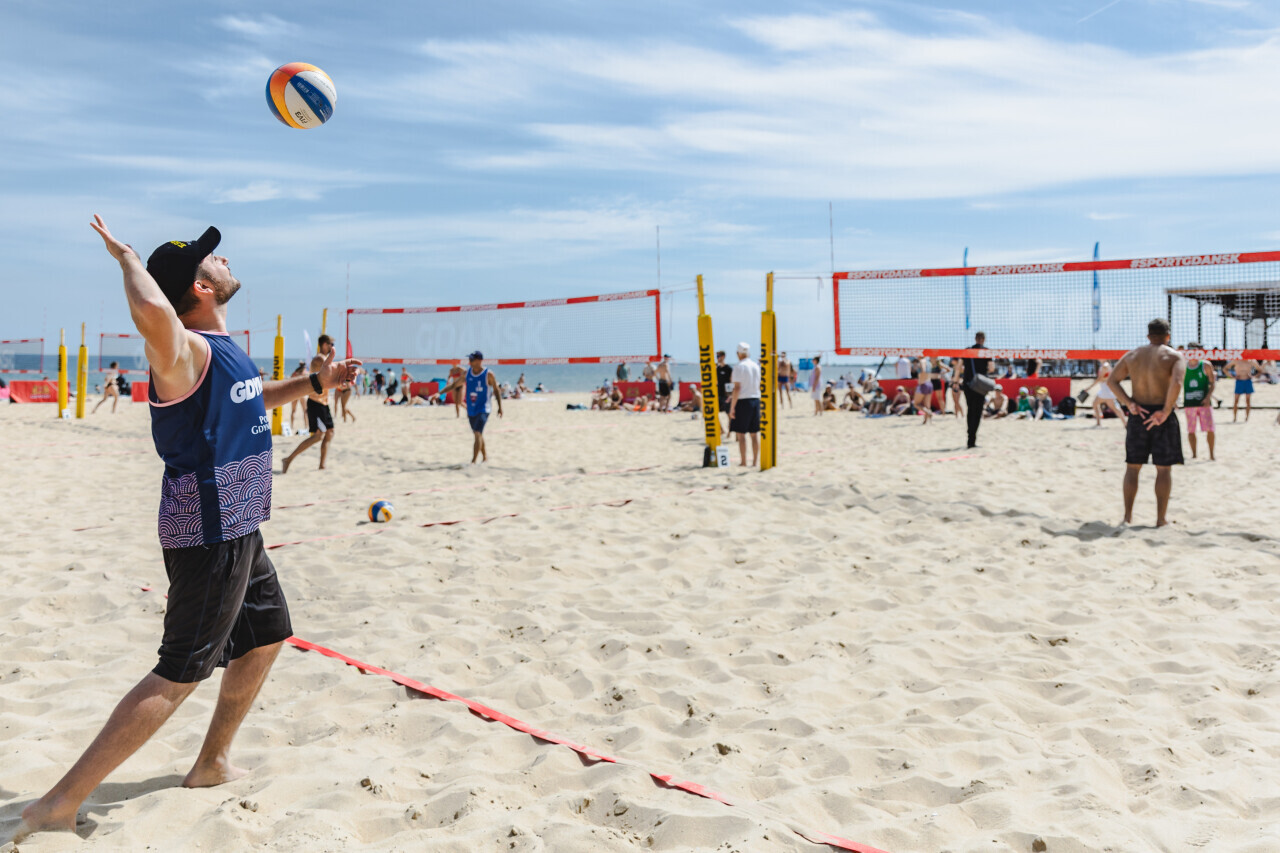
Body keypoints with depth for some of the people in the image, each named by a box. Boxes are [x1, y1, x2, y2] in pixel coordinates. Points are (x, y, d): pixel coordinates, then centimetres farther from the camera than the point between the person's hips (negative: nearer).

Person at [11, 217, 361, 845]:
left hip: (235, 529, 10)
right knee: (180, 674, -6)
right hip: (209, 534, -10)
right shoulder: (185, 350, -19)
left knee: (267, 636, 22)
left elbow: (248, 402, 32)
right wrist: (126, 256, -27)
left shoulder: (222, 348, 11)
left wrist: (313, 383, 26)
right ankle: (60, 804, 2)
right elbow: (152, 313, -45)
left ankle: (211, 765, 35)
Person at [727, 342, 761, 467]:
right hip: (756, 400, 6)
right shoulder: (756, 366, 11)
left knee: (741, 433, -1)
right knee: (754, 433, 10)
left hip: (743, 401, -6)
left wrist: (732, 407, -13)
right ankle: (755, 461, 13)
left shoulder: (739, 367, -9)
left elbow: (737, 388, -16)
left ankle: (744, 463, -2)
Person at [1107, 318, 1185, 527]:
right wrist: (1166, 411, -18)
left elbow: (1111, 380, 0)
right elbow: (1177, 383, -21)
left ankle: (1128, 516, 12)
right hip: (1163, 417, -3)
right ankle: (1161, 518, 8)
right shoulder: (1175, 356, -3)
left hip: (1138, 415, 3)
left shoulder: (1132, 355, 9)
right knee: (1164, 468, 6)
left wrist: (1129, 404, -6)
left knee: (1132, 467, 11)